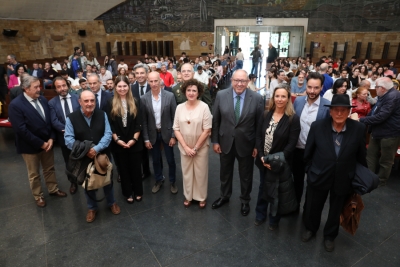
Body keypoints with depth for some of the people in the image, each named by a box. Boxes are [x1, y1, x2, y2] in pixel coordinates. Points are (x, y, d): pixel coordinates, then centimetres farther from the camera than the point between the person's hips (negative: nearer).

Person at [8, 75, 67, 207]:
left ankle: (53, 189, 41)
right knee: (34, 174, 15)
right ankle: (38, 196, 35)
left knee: (49, 168, 20)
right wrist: (40, 143, -20)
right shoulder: (15, 105, -20)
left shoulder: (42, 99, -2)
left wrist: (51, 138, -8)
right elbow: (21, 130, -22)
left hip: (47, 142, 5)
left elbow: (49, 120, 3)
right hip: (30, 146, -5)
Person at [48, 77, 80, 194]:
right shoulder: (52, 103, -3)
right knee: (69, 162, 16)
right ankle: (73, 182, 36)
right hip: (65, 137, 1)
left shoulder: (77, 98, -3)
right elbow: (54, 122, -10)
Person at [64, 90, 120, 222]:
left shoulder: (102, 114, -6)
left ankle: (111, 203, 42)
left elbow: (108, 134, -12)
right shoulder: (71, 118, -10)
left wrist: (96, 149, -25)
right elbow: (69, 139, -13)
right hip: (84, 158, 0)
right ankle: (92, 208, 40)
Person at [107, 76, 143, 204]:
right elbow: (110, 124, -2)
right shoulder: (111, 103, 0)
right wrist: (117, 139, -11)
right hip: (118, 143, 0)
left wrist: (134, 139, -11)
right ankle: (128, 193, 28)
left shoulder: (135, 102, 0)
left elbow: (139, 123, -3)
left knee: (136, 168, 10)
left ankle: (138, 192, 28)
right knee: (123, 169, 12)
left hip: (134, 142, 0)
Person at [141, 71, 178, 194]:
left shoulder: (170, 96, -11)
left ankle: (172, 182, 32)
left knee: (170, 160, 11)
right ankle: (158, 180, 38)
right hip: (153, 134, 1)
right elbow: (144, 121, -2)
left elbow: (174, 117, -6)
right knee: (156, 160, 16)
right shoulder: (144, 99, -7)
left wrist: (173, 136, -8)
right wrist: (146, 139, -3)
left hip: (166, 133, -1)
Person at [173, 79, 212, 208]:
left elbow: (207, 130, -11)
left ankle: (201, 197, 31)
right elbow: (176, 129, -1)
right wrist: (186, 147, -10)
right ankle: (188, 196, 35)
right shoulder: (179, 107, -2)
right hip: (184, 147, 3)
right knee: (186, 172, 14)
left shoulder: (204, 107, -11)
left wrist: (195, 148, -11)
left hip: (201, 147, -2)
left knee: (200, 173, 10)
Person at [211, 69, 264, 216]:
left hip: (246, 144, -1)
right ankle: (224, 196, 46)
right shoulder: (221, 95, -9)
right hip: (225, 142, 2)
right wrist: (215, 141, -3)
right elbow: (215, 120, -3)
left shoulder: (257, 98, -12)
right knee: (225, 172, 21)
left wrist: (258, 145, -4)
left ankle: (245, 200, 42)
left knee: (246, 175, 18)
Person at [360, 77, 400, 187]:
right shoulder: (384, 95, 10)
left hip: (389, 133, -10)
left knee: (385, 160, 8)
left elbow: (381, 116, -29)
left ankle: (380, 182, 23)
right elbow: (374, 112, 17)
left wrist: (361, 120, -23)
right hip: (378, 132, 10)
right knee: (371, 155, 15)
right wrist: (364, 119, 4)